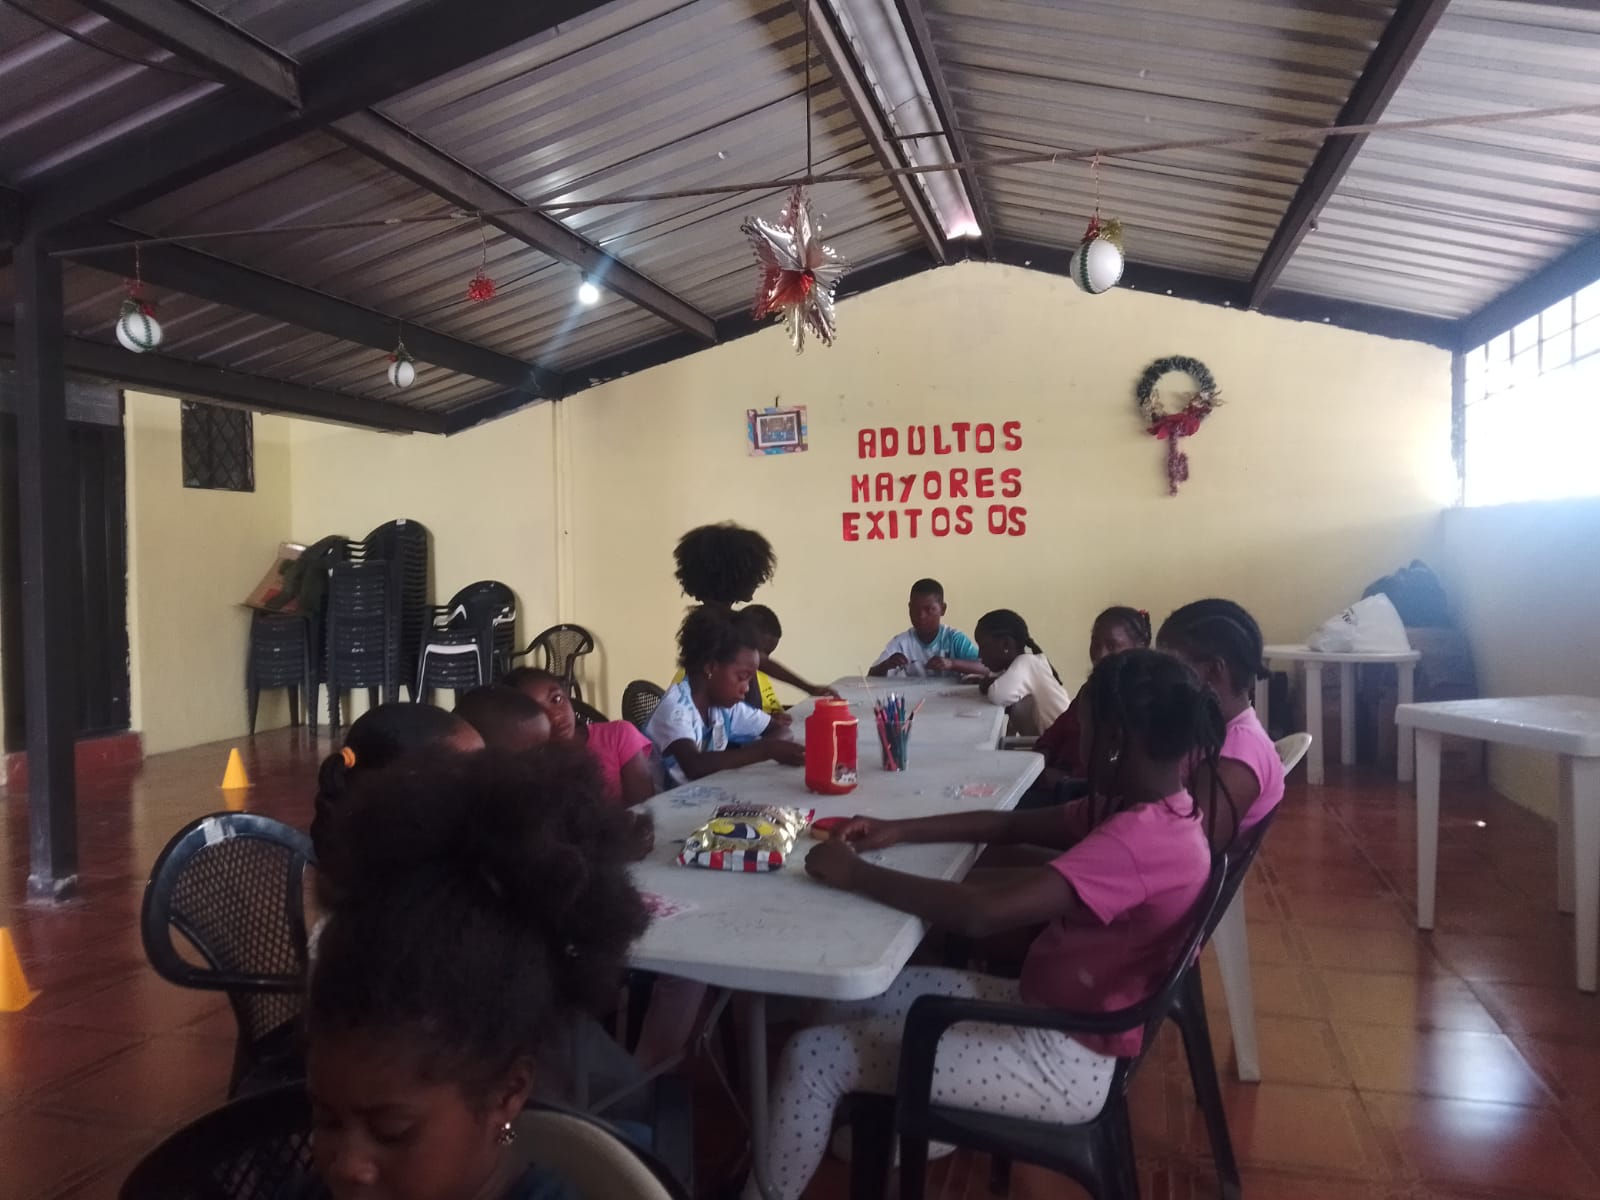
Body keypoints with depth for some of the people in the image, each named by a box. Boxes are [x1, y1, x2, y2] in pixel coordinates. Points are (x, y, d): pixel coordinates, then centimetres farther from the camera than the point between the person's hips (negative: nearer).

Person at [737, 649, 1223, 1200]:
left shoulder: (1139, 841, -29)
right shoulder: (1150, 811, 1)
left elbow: (977, 912, -36)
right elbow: (1011, 825, 11)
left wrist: (852, 873, -24)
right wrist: (899, 831, 2)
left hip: (1061, 1059, -10)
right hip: (1046, 1010, 10)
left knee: (812, 1057, -9)